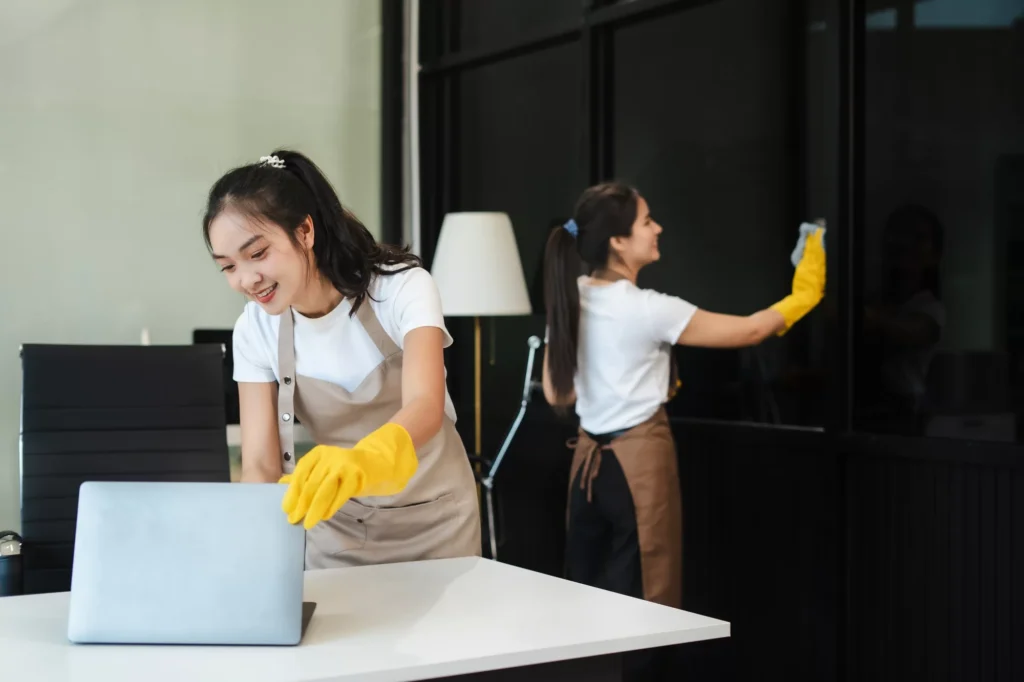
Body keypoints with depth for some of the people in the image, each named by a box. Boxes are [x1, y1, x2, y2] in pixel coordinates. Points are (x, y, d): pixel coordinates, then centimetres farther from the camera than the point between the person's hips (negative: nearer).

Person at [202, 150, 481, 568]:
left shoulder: (402, 288, -22)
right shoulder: (254, 331, -11)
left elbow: (425, 406, -38)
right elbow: (260, 464, -14)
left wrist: (364, 459, -60)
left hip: (431, 522, -2)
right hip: (336, 527, 3)